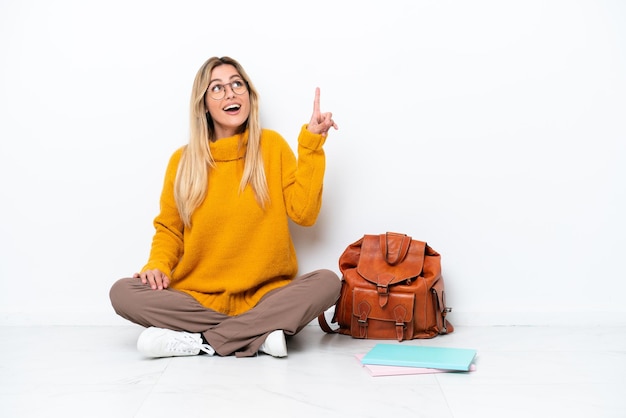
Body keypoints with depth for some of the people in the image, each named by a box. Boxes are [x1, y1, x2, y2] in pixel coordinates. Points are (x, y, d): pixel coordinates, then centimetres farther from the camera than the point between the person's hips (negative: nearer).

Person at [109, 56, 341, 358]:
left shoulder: (272, 145, 2)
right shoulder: (183, 160, 4)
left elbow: (304, 213, -6)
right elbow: (168, 229, 12)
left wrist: (311, 144, -10)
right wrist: (158, 265, -8)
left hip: (265, 295, -1)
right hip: (197, 298, 1)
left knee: (328, 282, -27)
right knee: (122, 292, -22)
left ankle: (201, 341, -25)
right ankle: (258, 335, -24)